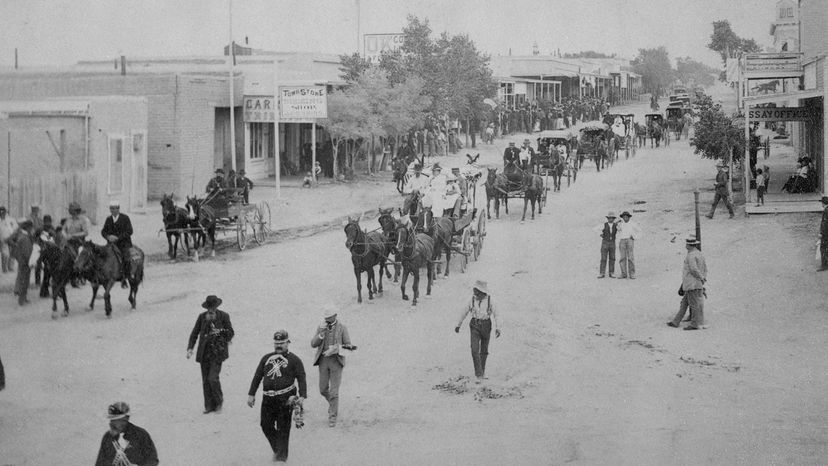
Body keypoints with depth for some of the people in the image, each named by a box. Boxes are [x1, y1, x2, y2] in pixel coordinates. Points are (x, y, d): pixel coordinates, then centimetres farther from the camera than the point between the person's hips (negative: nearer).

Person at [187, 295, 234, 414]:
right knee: (205, 380, 5)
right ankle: (209, 406, 16)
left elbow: (231, 333, 5)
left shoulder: (223, 316, -4)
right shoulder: (202, 317, 3)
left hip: (217, 352, -3)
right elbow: (194, 333, 6)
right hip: (205, 352, 3)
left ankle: (219, 400, 10)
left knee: (212, 378, -13)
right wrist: (190, 348, -6)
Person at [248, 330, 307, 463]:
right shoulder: (266, 358, 16)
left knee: (283, 428, -3)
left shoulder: (294, 360, 4)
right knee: (266, 426, 2)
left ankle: (282, 455, 5)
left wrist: (302, 396, -16)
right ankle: (277, 448, 22)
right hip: (268, 398, 4)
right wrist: (251, 394, 11)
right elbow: (257, 377, 17)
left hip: (285, 398, -4)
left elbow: (301, 379, -3)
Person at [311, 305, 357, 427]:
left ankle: (332, 417, 1)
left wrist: (336, 348, -22)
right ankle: (333, 403, 39)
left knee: (334, 391, -7)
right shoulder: (320, 328, 5)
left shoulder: (342, 328, -3)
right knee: (323, 390, 8)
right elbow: (313, 344, -2)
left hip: (336, 360, -3)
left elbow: (348, 346, -3)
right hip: (323, 361, 3)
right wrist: (321, 333, -18)